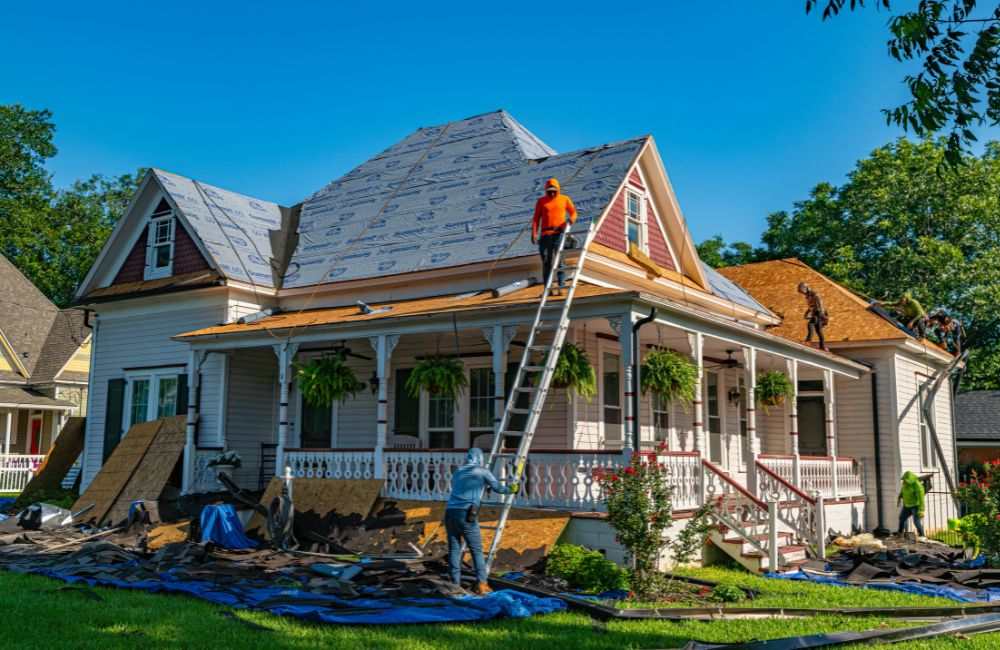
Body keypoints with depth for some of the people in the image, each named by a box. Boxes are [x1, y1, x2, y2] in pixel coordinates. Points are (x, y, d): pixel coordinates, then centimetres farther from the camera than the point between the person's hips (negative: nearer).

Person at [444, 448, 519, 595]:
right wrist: (511, 489, 39)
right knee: (477, 550, 4)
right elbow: (498, 488, 18)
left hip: (450, 512, 4)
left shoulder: (458, 471, 23)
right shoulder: (483, 471, 10)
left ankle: (455, 585, 7)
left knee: (454, 549, 10)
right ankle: (481, 584, -4)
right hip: (466, 514, -4)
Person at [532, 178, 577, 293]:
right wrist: (534, 233, -2)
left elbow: (573, 212, 13)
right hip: (545, 233, 1)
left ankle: (561, 285, -10)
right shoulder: (541, 201, 11)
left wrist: (571, 219, -10)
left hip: (559, 232, -1)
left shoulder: (565, 199, 9)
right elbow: (536, 218, 8)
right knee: (546, 260, 1)